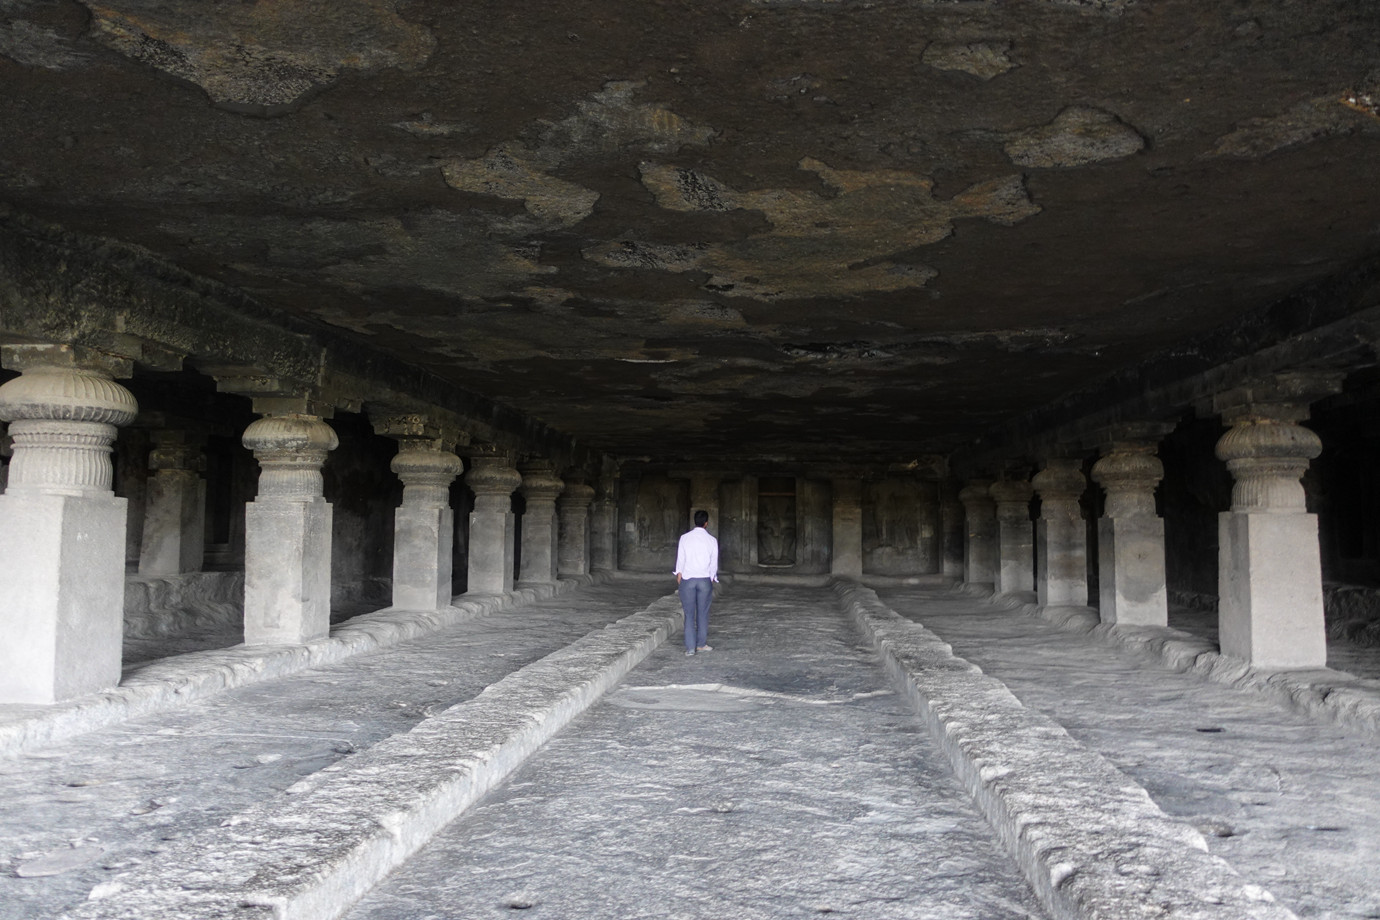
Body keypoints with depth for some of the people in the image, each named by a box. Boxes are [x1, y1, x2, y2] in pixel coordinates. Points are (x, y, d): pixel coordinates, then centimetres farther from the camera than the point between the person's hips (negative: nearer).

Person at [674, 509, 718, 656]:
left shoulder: (685, 538, -2)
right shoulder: (712, 540, -1)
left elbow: (680, 559, 0)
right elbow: (714, 563, 3)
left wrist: (679, 577, 10)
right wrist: (712, 580, 14)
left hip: (687, 579, 0)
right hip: (705, 579, 0)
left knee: (689, 615, 4)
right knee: (703, 613, 12)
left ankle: (690, 647, 1)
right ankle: (701, 644, 21)